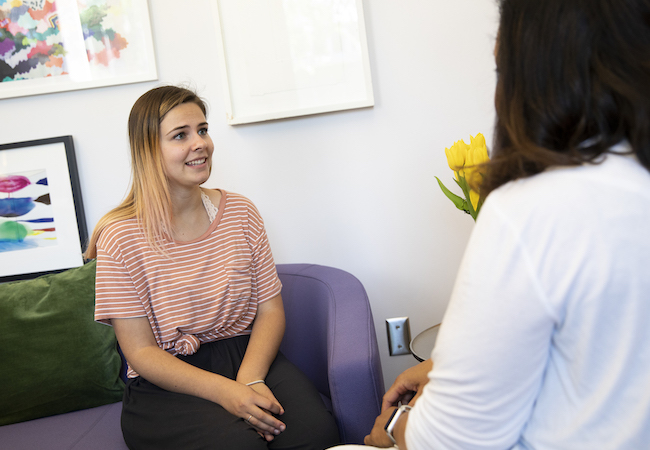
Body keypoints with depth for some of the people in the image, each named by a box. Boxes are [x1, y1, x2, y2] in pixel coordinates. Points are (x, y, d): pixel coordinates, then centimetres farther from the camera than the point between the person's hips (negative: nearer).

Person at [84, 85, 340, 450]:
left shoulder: (240, 212, 6)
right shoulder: (121, 237, -7)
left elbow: (270, 309, 3)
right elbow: (141, 352, -9)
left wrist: (249, 378, -17)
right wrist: (227, 392, -22)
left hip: (247, 355, 3)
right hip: (166, 383, -2)